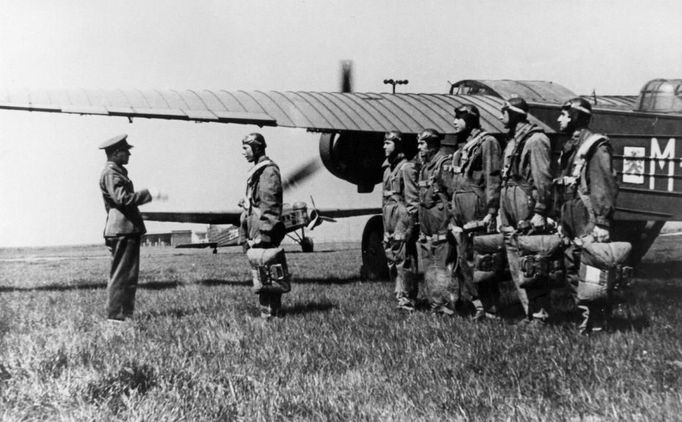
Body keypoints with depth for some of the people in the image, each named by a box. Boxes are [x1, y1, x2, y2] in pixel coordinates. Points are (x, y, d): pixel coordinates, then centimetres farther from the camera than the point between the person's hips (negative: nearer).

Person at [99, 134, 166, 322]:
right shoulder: (110, 173, -12)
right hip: (121, 230, -11)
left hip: (128, 230, 11)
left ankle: (126, 313, 17)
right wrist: (149, 194, -17)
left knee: (129, 274, 12)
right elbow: (122, 199, -22)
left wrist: (149, 194, 23)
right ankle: (115, 314, -6)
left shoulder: (118, 172, 21)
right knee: (121, 274, -8)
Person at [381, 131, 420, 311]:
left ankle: (407, 300, -2)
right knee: (392, 261, 12)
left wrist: (408, 226, -18)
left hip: (402, 221, -9)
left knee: (403, 260, -7)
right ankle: (400, 295, 20)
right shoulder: (388, 168, 17)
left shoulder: (406, 167, -10)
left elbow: (413, 199, -14)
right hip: (389, 222, 9)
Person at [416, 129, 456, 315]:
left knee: (443, 263, -9)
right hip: (425, 225, 9)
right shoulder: (424, 167, 18)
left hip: (441, 223, -9)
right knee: (428, 265, 11)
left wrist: (452, 220, -19)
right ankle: (435, 303, 17)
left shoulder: (445, 163, -9)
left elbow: (453, 193, -16)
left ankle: (447, 304, -7)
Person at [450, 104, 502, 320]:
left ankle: (491, 308, -3)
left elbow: (493, 179, -13)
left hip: (477, 208, -9)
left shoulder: (487, 142, -6)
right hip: (459, 211, 9)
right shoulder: (462, 147, 20)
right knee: (464, 259, 7)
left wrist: (491, 211, -19)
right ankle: (479, 304, 13)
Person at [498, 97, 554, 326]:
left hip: (526, 203, -9)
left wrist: (539, 212, -20)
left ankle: (540, 314, -2)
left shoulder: (535, 140, -9)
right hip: (510, 208, 9)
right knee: (516, 265, 9)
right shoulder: (512, 141, 19)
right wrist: (501, 212, 17)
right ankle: (530, 312, 15)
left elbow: (543, 178, -15)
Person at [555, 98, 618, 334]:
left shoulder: (596, 146, -8)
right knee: (572, 270, 9)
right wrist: (561, 221, 19)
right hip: (570, 221, 9)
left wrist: (602, 223, -21)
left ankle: (597, 323, -1)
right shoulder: (569, 148, 18)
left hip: (588, 219, -9)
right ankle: (588, 317, 18)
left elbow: (605, 186, -15)